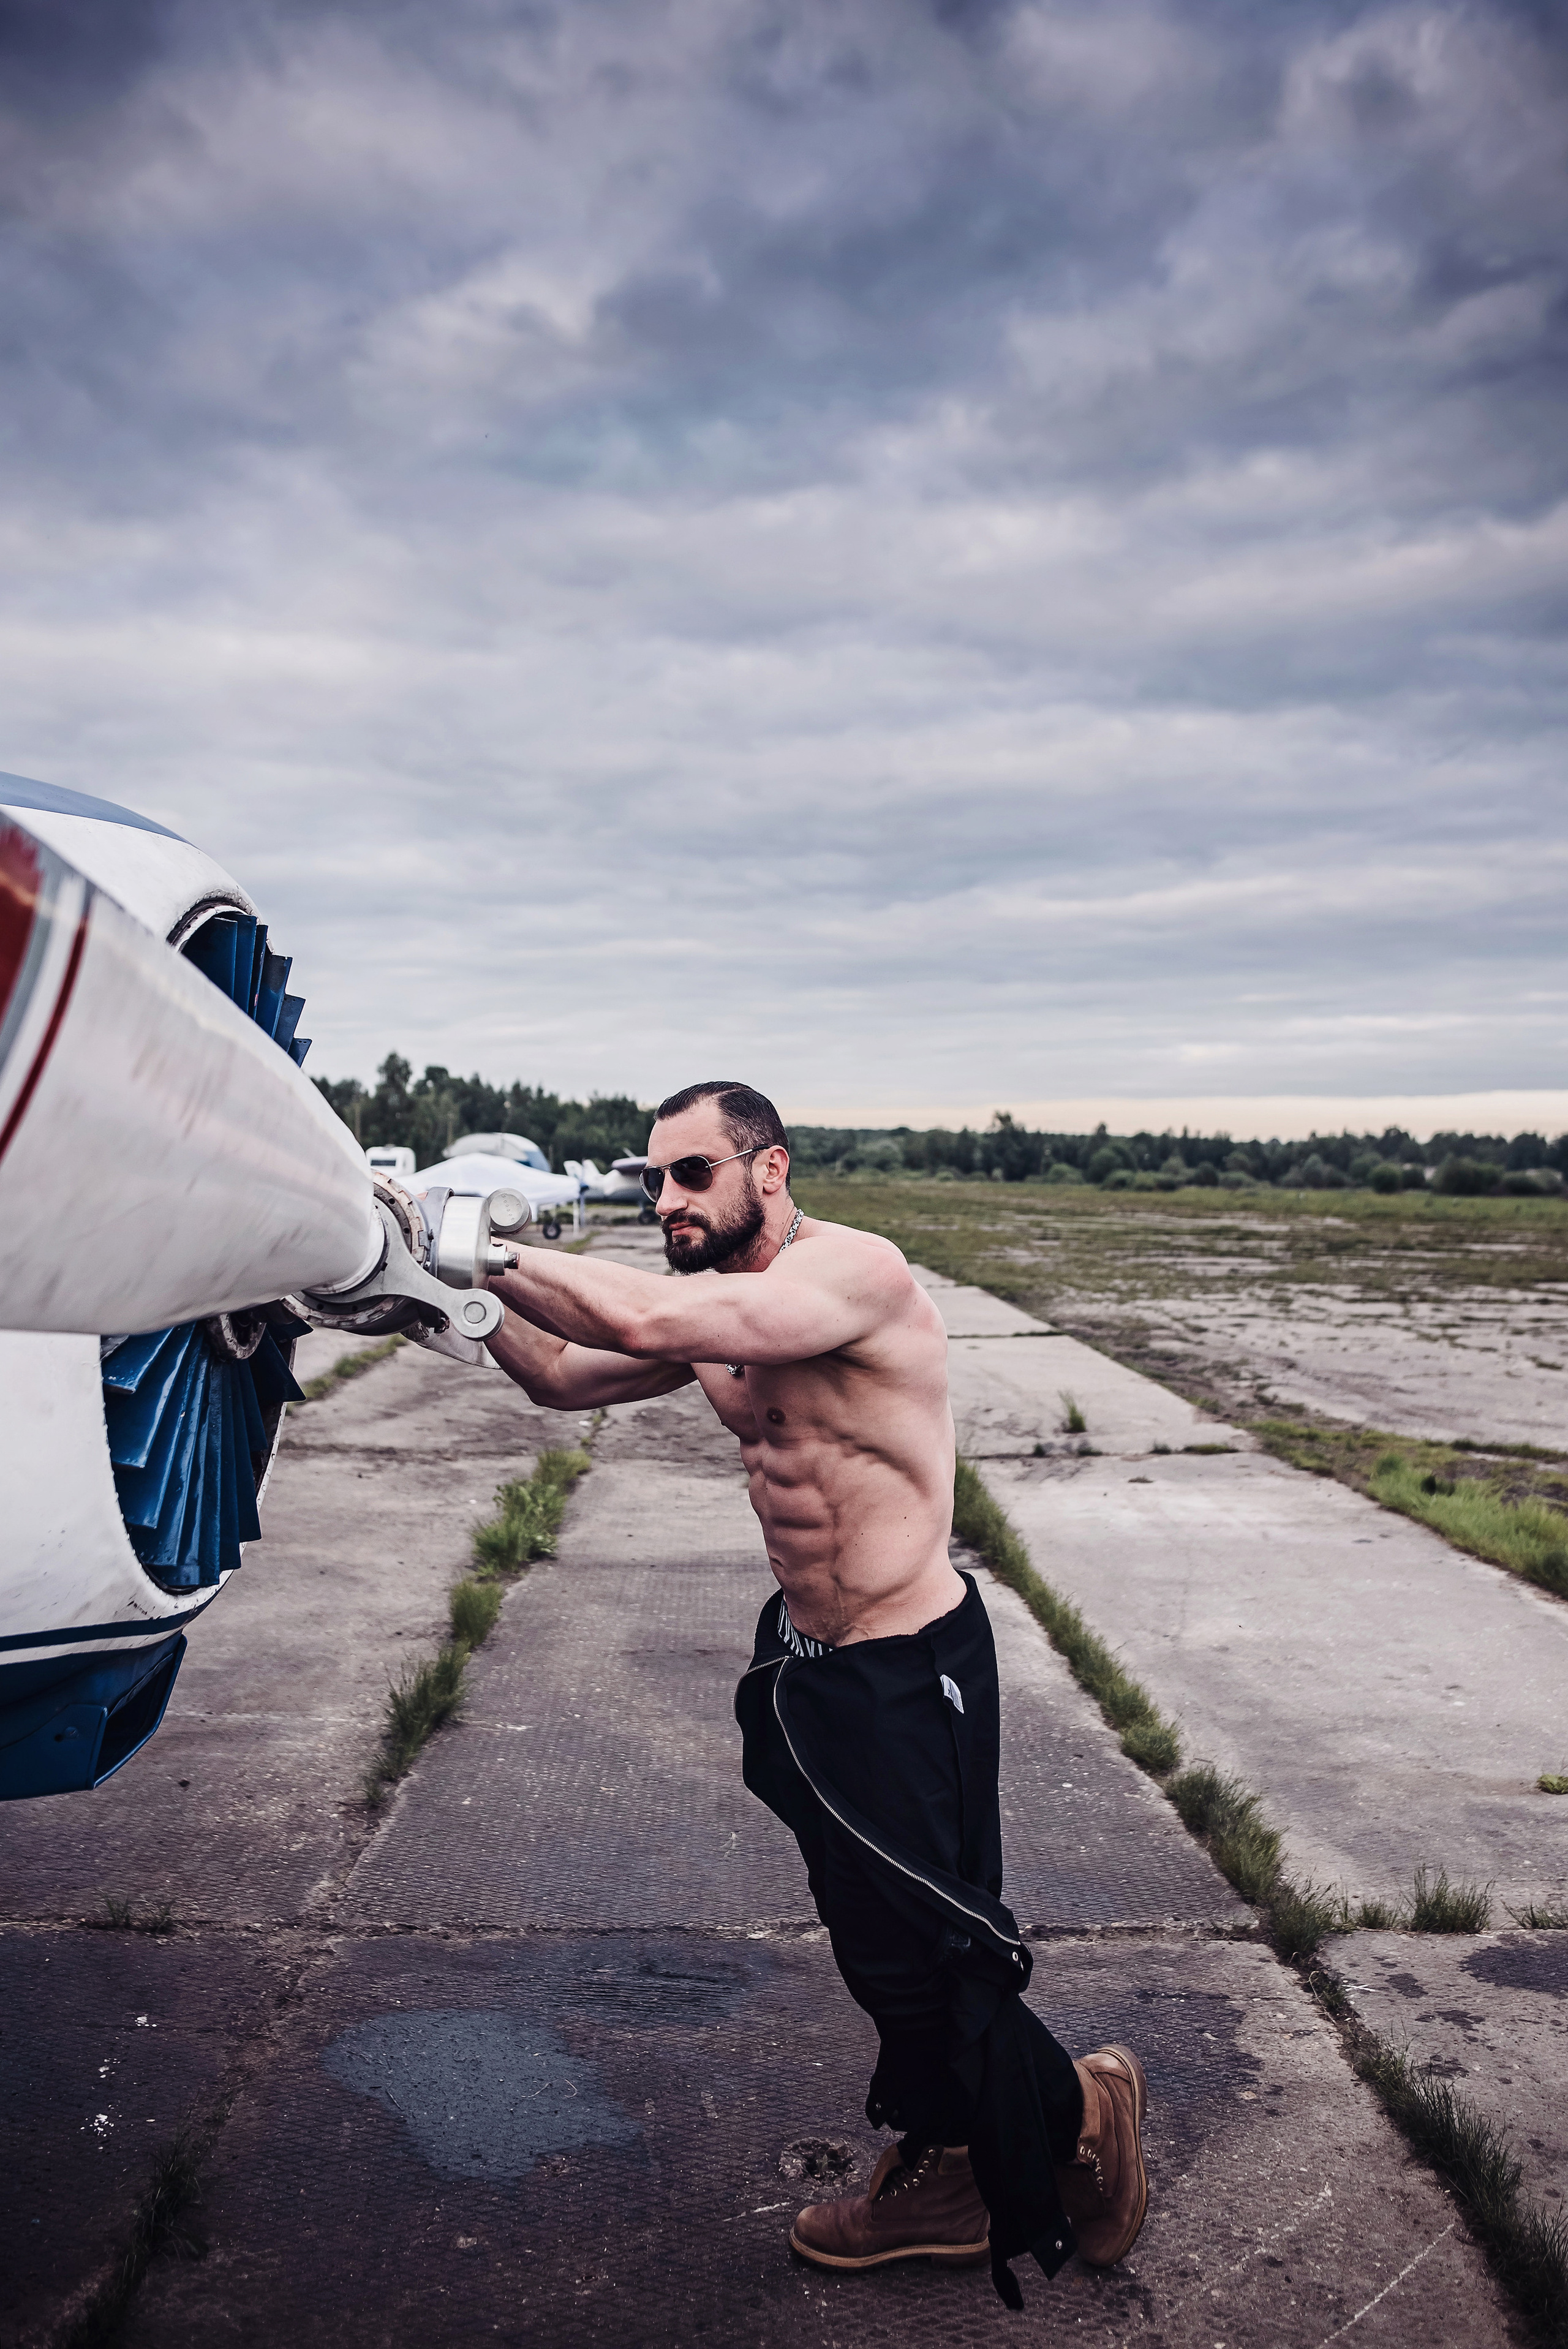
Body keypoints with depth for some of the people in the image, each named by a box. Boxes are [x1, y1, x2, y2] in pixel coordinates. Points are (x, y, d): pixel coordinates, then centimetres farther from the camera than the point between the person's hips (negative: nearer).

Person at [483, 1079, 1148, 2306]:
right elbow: (564, 1377, 9)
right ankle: (947, 2175, 40)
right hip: (811, 1656, 9)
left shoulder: (856, 1272, -23)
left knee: (919, 1949, 3)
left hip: (909, 1672, -9)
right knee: (878, 1942, 20)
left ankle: (1081, 2108, 32)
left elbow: (653, 1322, -36)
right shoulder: (721, 1308, 6)